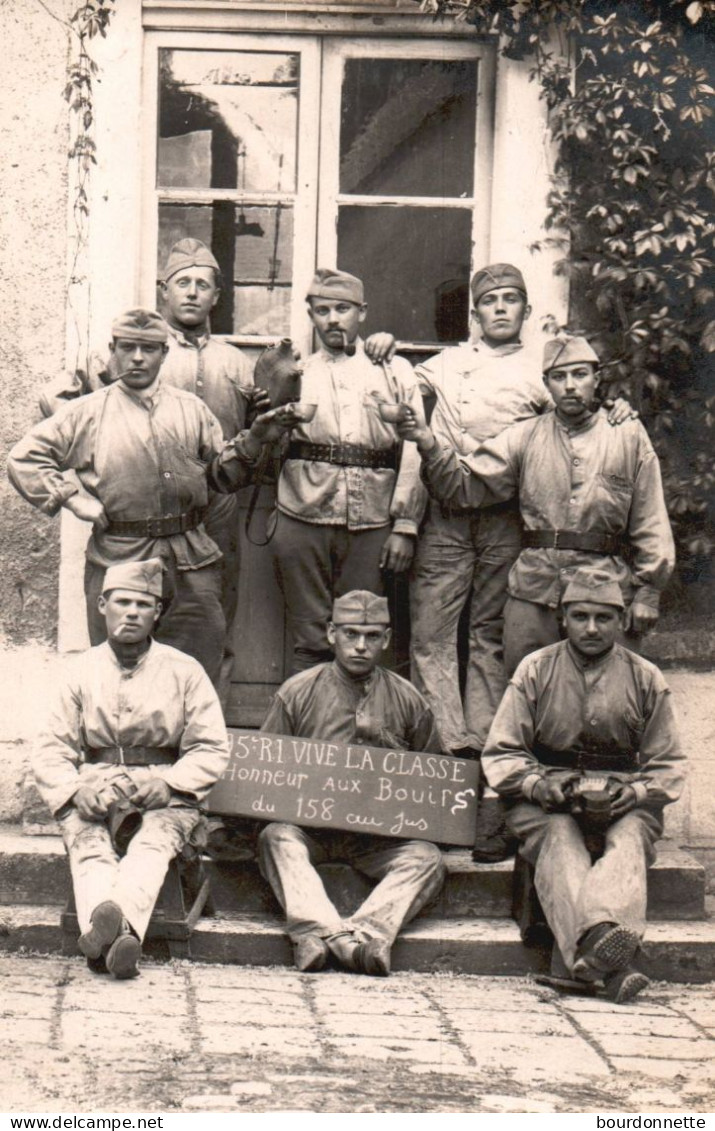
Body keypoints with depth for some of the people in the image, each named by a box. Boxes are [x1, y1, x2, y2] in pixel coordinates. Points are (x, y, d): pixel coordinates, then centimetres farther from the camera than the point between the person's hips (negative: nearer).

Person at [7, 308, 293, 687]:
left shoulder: (191, 409, 13)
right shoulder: (88, 413, 5)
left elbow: (223, 475, 13)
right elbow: (24, 458, 4)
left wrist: (252, 441, -3)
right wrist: (72, 498, -4)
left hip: (191, 560, 2)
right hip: (117, 559, -2)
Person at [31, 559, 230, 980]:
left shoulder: (184, 671, 9)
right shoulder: (82, 670, 14)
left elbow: (212, 751, 5)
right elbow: (51, 752, 10)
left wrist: (164, 784, -14)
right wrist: (76, 790, -13)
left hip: (165, 798, -1)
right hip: (93, 795, 2)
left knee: (154, 840, -35)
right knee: (89, 846, -31)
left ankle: (116, 916, -61)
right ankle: (113, 934, -57)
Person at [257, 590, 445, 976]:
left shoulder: (408, 701, 10)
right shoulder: (297, 693, 7)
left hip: (380, 834, 1)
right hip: (308, 825, -1)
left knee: (426, 857, -27)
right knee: (276, 837, -32)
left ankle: (367, 931, -48)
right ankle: (335, 933, -50)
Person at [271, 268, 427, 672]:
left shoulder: (395, 371, 11)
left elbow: (414, 453, 6)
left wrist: (405, 527, -1)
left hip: (371, 528, 0)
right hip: (305, 522, 0)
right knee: (311, 642, 1)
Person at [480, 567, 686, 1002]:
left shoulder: (646, 679, 11)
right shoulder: (536, 670, 10)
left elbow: (668, 766, 12)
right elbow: (500, 753, 9)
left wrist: (637, 791, -11)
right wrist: (535, 784, -13)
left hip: (625, 804, 1)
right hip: (547, 802, 0)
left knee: (629, 839, -35)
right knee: (558, 839, -35)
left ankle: (588, 955, -61)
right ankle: (605, 956, -61)